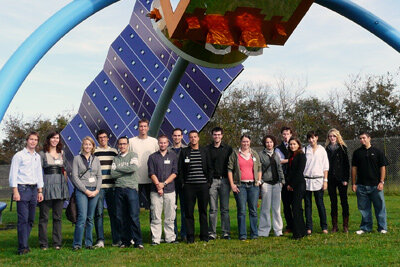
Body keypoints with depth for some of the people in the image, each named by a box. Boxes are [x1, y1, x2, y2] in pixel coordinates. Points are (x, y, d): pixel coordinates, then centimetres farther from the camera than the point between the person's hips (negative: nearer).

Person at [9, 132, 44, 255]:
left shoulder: (37, 157, 16)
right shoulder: (19, 155, -2)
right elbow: (13, 174, -6)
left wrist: (40, 191, 16)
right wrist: (15, 191, -12)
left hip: (34, 189, 6)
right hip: (22, 188, -6)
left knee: (31, 219, 7)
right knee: (23, 219, -10)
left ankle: (24, 244, 15)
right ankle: (23, 247, -8)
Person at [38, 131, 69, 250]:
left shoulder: (61, 153, 14)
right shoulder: (42, 153, 2)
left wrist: (65, 184, 11)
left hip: (60, 186, 4)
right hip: (47, 186, -4)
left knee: (58, 216, 6)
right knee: (44, 216, -1)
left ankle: (57, 243, 12)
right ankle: (43, 244, 5)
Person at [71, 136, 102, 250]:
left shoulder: (96, 159, 14)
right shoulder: (77, 158, 4)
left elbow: (99, 176, 11)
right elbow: (75, 177, -3)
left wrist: (96, 190, -4)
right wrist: (86, 190, -9)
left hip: (94, 191, 3)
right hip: (81, 190, -3)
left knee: (90, 218, 6)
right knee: (82, 217, -12)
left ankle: (89, 243, 12)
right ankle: (77, 244, -5)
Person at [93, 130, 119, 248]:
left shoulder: (114, 151, 15)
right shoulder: (93, 152, 4)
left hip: (112, 186, 3)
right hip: (98, 187, -3)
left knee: (114, 213, 4)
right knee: (98, 213, -4)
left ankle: (116, 240, 9)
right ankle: (100, 240, 1)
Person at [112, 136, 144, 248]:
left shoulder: (133, 155, 7)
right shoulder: (115, 158, 16)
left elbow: (134, 168, -12)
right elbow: (113, 174, 4)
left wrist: (118, 169, -2)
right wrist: (126, 171, -5)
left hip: (131, 188, -4)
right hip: (119, 189, 4)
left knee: (134, 216, -8)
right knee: (121, 217, 4)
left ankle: (138, 241, -2)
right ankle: (125, 241, 13)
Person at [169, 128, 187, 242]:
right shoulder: (168, 150, 8)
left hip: (183, 182, 0)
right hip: (171, 182, 1)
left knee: (184, 208, 2)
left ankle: (184, 233, 8)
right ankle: (173, 233, 10)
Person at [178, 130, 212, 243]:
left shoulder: (204, 151, 10)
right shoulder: (184, 151, 6)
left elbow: (209, 168, 12)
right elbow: (180, 169, 5)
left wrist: (209, 182, 4)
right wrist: (182, 183, -2)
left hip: (203, 185, 1)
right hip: (189, 186, -1)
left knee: (203, 211, 6)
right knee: (189, 212, 1)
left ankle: (204, 236, 13)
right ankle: (190, 237, 7)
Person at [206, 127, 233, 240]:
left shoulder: (228, 148, 9)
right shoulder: (207, 149, 8)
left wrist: (231, 180, 3)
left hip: (224, 180, 0)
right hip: (212, 180, 0)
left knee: (225, 208, 1)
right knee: (213, 209, 0)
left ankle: (226, 232, 5)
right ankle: (212, 232, 4)